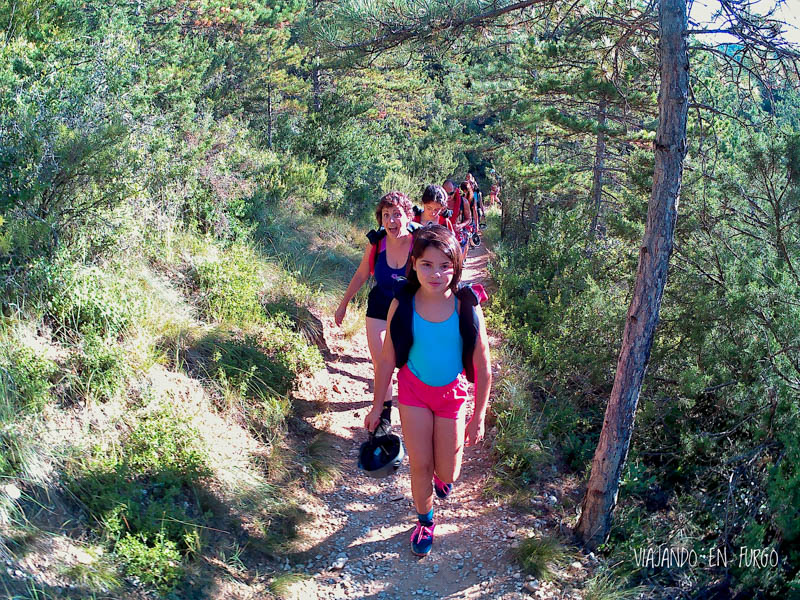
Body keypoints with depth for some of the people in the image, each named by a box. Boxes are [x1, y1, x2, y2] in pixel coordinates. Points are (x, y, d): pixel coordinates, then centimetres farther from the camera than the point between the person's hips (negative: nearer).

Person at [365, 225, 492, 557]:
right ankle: (425, 520, 36)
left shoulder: (466, 306, -21)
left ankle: (442, 475, 48)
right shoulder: (402, 304, -18)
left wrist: (479, 417, -7)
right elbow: (387, 359, -6)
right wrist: (377, 405, 1)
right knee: (420, 466, 8)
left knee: (446, 474, 10)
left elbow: (483, 367, -12)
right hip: (413, 391, 0)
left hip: (452, 393, 0)